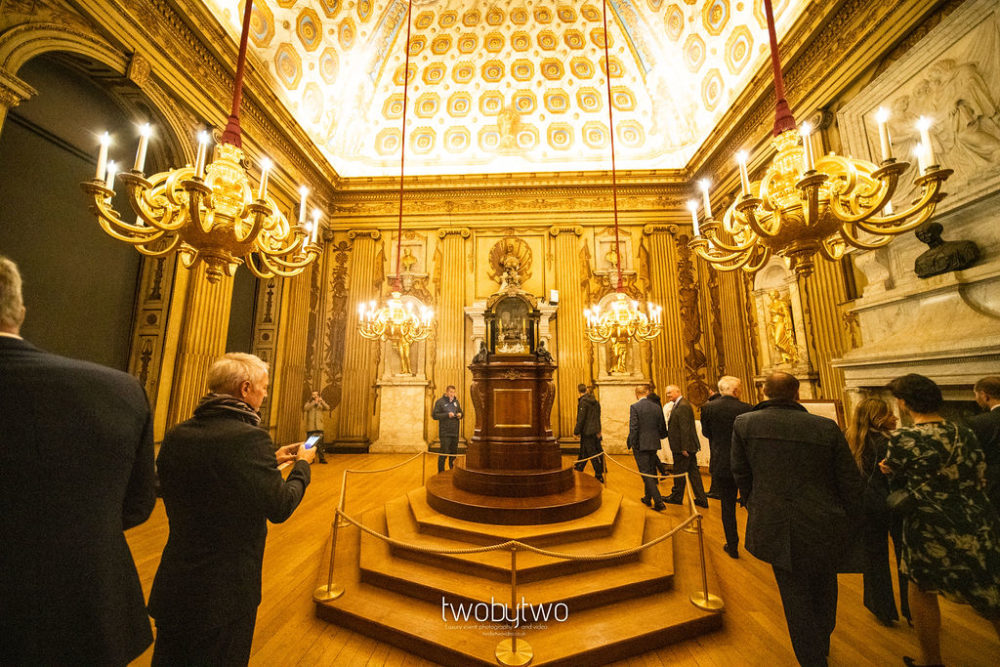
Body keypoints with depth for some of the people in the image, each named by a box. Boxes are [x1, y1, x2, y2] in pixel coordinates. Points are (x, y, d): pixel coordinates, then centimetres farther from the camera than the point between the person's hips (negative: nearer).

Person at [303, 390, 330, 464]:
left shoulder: (321, 404, 13)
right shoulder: (309, 403, 10)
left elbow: (327, 408, -4)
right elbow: (305, 408, -11)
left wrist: (322, 401, -16)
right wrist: (314, 402, -17)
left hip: (319, 427, 0)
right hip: (310, 427, 0)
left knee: (320, 443, -2)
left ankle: (321, 458, 4)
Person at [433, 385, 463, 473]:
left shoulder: (456, 401, 13)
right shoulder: (440, 401, -5)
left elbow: (460, 412, 23)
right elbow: (435, 415, -10)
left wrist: (460, 415, 0)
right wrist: (447, 415, -19)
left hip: (455, 432, 6)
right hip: (445, 433, -6)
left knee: (454, 452, 13)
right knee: (444, 453, -6)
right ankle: (441, 472, 8)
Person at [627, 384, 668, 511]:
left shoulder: (634, 407, -13)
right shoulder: (656, 407, 3)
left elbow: (633, 428, -16)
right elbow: (662, 427, 7)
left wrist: (632, 445, -7)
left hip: (641, 445, -6)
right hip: (654, 444, 6)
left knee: (646, 473, 1)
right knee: (651, 472, 18)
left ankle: (659, 502, -4)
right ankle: (648, 498, 31)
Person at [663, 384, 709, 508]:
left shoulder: (682, 406, -20)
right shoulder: (679, 405, 13)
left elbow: (685, 428, -23)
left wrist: (684, 448, -22)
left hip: (683, 447, -10)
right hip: (689, 446, 10)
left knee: (679, 472, 5)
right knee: (693, 472, 14)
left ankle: (676, 497, 19)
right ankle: (701, 499, 21)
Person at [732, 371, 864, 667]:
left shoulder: (743, 424, -11)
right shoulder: (827, 428, -10)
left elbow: (741, 476, -2)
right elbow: (851, 484, -3)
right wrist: (850, 529, 11)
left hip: (775, 528, -2)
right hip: (824, 529, 3)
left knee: (795, 598, 17)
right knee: (823, 591, 28)